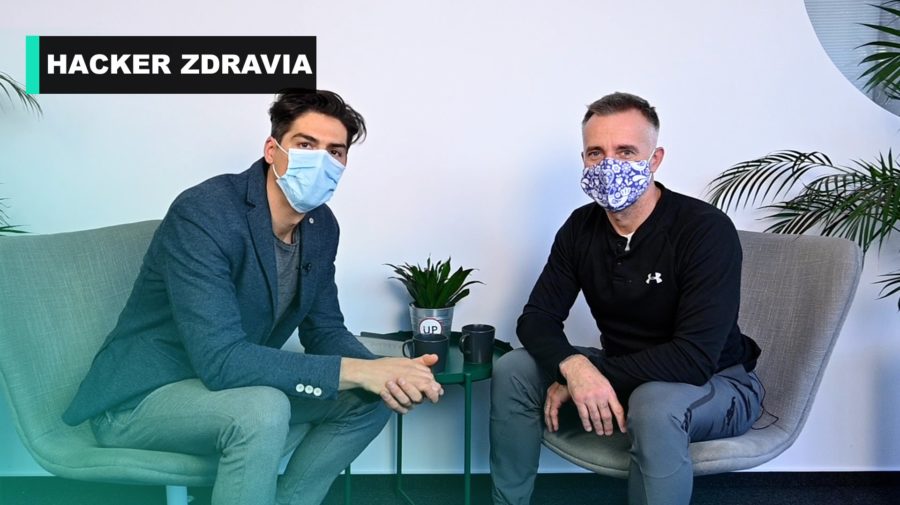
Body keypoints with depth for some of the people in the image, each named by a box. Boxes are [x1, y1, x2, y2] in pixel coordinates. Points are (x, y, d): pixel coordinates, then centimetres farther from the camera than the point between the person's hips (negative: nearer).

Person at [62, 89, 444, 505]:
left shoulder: (322, 226, -3)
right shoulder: (203, 213, -27)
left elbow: (324, 329, 5)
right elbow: (219, 360, -35)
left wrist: (383, 374, -17)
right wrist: (357, 371, -34)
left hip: (231, 386, 8)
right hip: (139, 398, -8)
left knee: (369, 399, -1)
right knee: (263, 409, -35)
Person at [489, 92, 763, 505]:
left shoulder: (706, 230, -24)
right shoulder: (581, 228, -5)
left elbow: (695, 357, -30)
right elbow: (537, 319, -7)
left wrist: (598, 376, -28)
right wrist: (574, 366, -29)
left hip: (715, 384, -5)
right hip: (622, 377, 6)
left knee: (655, 405, -38)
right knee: (512, 370, -10)